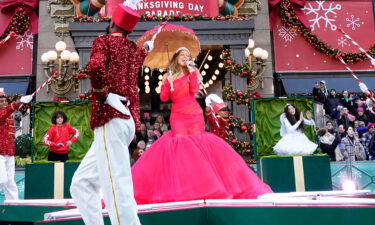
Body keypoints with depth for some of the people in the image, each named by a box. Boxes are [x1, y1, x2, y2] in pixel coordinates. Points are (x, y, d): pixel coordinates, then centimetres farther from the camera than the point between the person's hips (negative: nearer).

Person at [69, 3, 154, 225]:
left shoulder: (104, 41, 2)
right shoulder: (133, 49, 22)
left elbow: (95, 68, -21)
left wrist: (105, 95, -8)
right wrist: (149, 45, 70)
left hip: (111, 119, -8)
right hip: (127, 121, 8)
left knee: (118, 190, -14)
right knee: (82, 183, 13)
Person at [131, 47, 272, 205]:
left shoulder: (192, 72, 9)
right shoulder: (168, 76, 12)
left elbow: (194, 90, -10)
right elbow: (164, 98, 4)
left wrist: (192, 72, -8)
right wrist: (166, 83, -5)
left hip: (194, 115, 0)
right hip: (177, 116, 1)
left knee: (197, 145, -6)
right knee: (180, 144, -10)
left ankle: (201, 186, 1)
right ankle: (180, 187, -7)